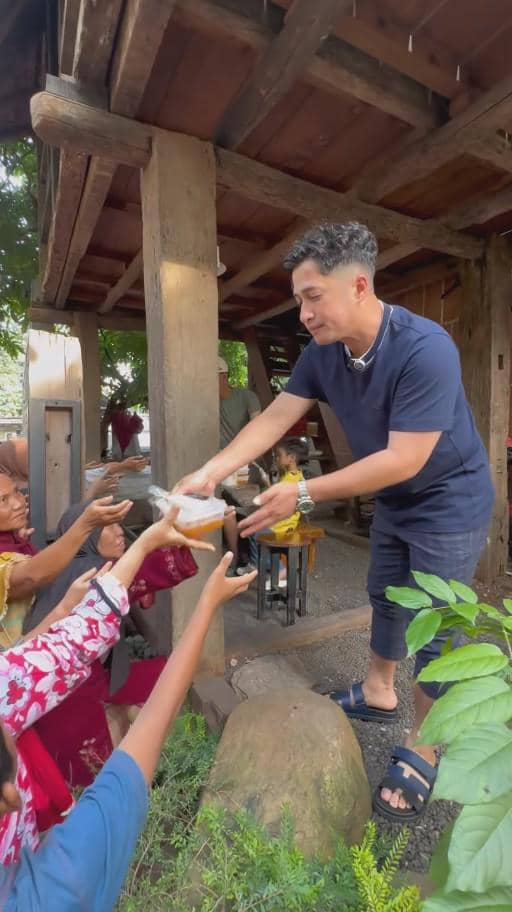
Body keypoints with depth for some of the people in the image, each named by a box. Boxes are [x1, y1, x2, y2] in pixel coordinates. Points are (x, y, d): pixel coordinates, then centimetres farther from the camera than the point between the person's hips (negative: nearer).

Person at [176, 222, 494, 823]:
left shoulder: (425, 349, -32)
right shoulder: (322, 353, -10)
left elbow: (403, 460, -33)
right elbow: (273, 418, -10)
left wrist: (304, 495, -33)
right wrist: (210, 472, -20)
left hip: (449, 503, -7)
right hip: (394, 503, 7)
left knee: (436, 629, 2)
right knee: (385, 598, 20)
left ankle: (421, 751, 25)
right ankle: (377, 693, 44)